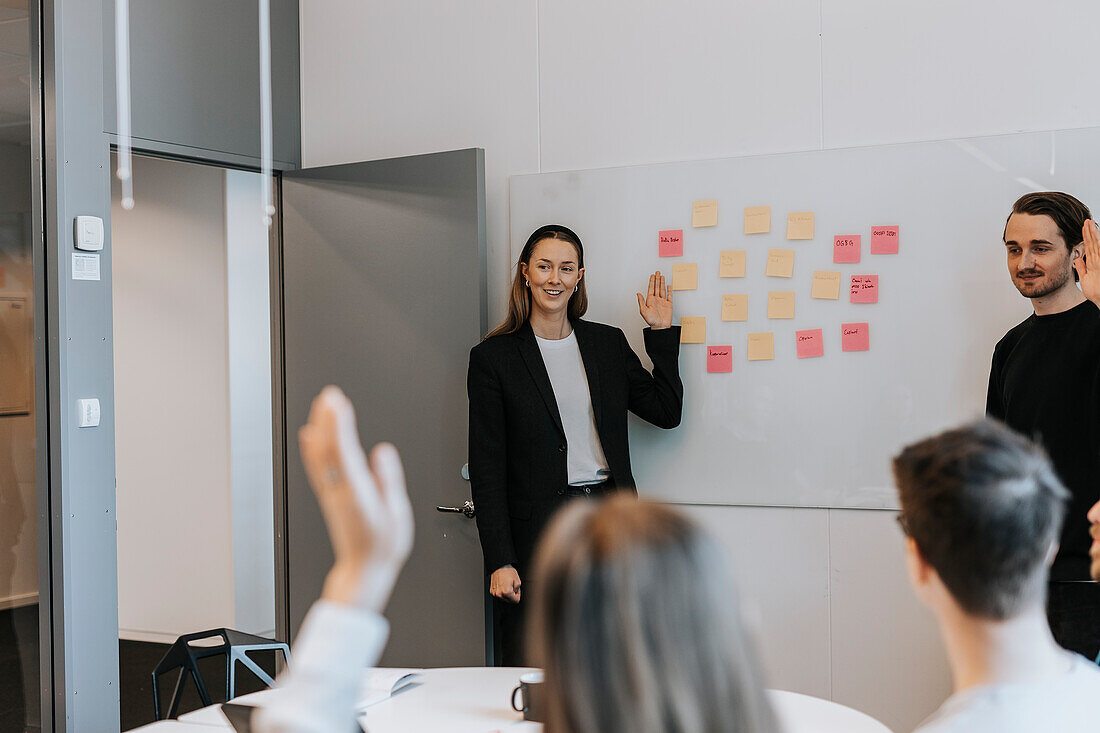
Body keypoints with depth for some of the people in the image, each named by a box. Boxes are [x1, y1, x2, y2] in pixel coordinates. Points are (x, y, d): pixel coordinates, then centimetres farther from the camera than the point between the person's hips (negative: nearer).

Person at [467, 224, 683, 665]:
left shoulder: (609, 343, 10)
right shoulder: (493, 357, -2)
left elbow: (667, 412, 10)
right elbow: (486, 468, -4)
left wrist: (661, 333, 6)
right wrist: (499, 562, -10)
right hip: (537, 529, -3)